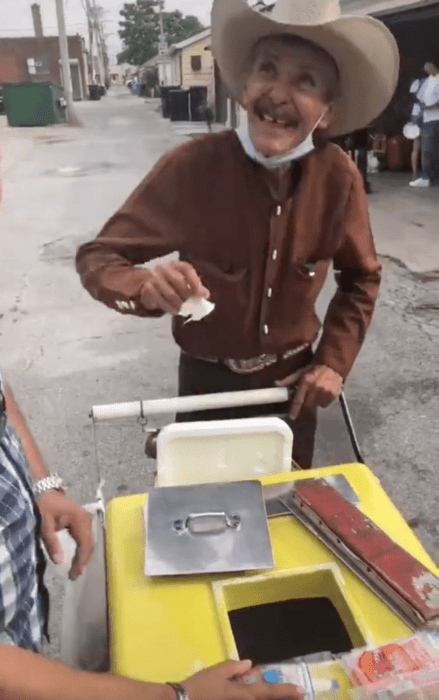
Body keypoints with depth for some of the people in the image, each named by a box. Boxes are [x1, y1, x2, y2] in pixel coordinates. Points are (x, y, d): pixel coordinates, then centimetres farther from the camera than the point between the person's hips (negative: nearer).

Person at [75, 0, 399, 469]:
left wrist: (334, 361, -7)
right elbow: (97, 257, -16)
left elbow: (361, 279, 2)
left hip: (293, 380, 2)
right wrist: (145, 287, -37)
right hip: (208, 381, -2)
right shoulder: (192, 166, -22)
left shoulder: (339, 178, -15)